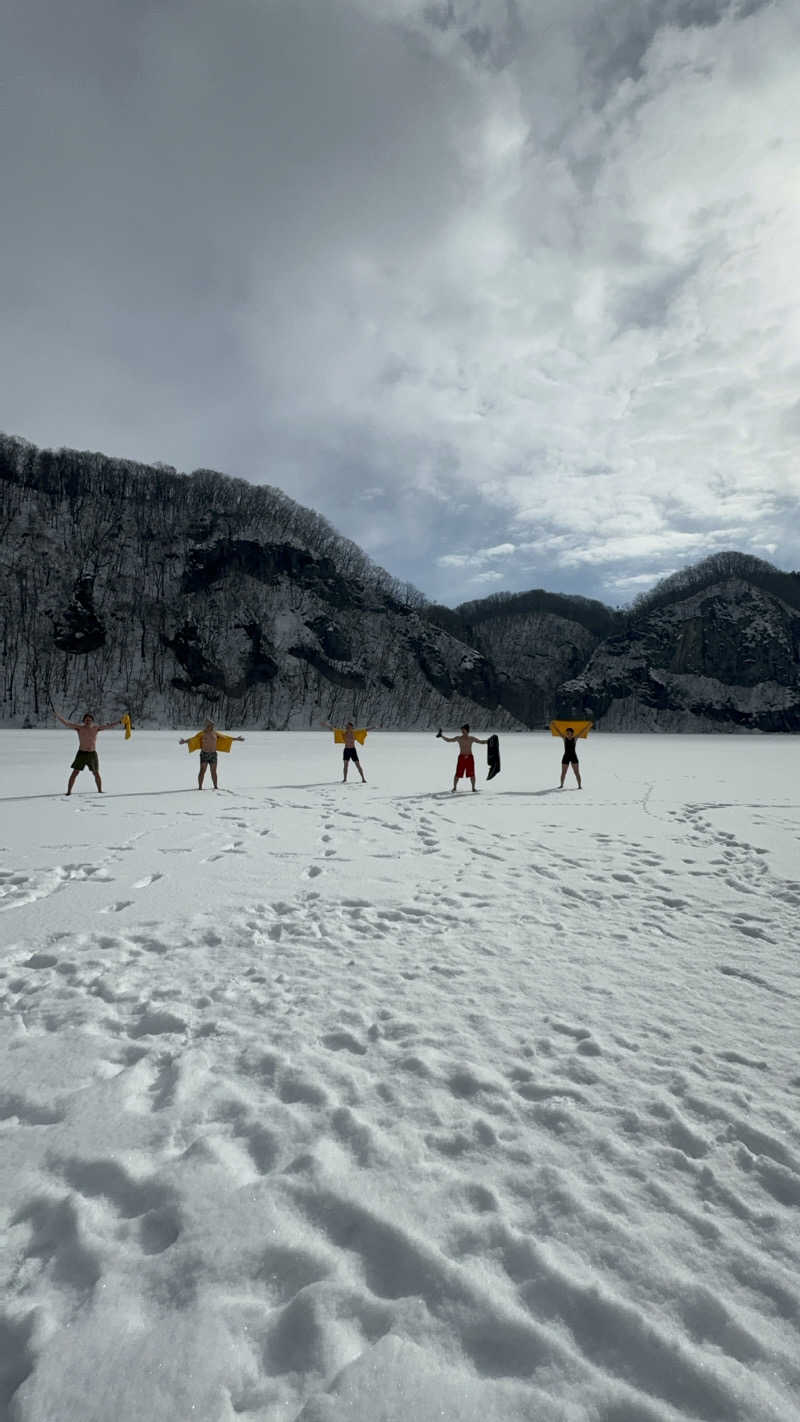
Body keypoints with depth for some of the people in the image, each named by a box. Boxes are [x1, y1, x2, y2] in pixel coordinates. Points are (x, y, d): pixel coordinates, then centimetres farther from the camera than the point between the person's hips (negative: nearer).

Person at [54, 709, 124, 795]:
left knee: (96, 774, 7)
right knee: (75, 773, -6)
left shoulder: (96, 728, 1)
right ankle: (69, 791, 0)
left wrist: (119, 722, -9)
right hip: (81, 754, -2)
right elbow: (65, 723, -9)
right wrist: (56, 715, -19)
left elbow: (110, 726, 0)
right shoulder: (79, 727, -4)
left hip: (93, 754, 2)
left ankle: (100, 791, 20)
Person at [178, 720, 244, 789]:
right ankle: (200, 787, -5)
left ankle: (216, 787, 15)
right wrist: (184, 741, -28)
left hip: (213, 754, 3)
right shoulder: (202, 733, -3)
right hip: (204, 754, -3)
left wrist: (236, 738, 17)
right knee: (202, 771, -7)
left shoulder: (214, 733, 7)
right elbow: (192, 738, -12)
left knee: (214, 771, 6)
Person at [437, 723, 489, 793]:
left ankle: (473, 788, 15)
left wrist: (487, 741, -5)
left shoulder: (472, 738, 6)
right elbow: (448, 740, 1)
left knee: (472, 774, -1)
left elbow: (481, 742, 8)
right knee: (458, 774, -4)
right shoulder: (458, 738, 2)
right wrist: (441, 736, -10)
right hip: (461, 757, -1)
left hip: (470, 757, 1)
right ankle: (454, 788, 11)